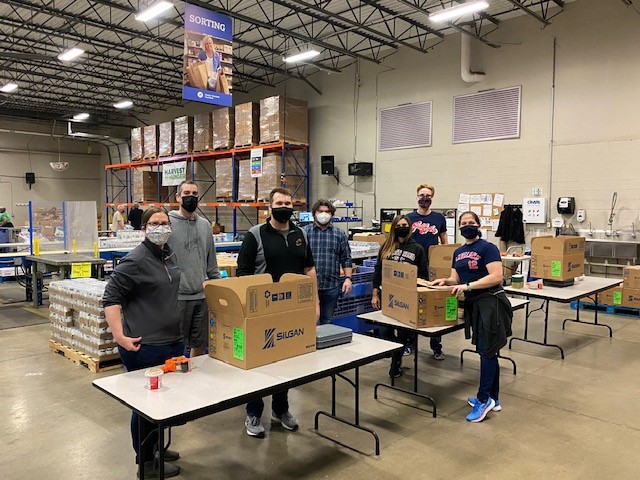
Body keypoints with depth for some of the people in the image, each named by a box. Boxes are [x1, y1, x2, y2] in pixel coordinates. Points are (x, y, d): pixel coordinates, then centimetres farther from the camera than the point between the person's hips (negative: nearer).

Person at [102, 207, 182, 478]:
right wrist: (119, 335, -22)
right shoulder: (135, 261, -15)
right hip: (145, 347, -8)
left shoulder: (170, 256, 10)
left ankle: (156, 446, 39)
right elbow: (111, 298, -14)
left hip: (174, 342, 8)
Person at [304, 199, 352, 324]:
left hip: (332, 286, 2)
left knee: (328, 321, 12)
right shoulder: (304, 232, 2)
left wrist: (347, 278, -1)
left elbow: (346, 259, 9)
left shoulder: (339, 234, 8)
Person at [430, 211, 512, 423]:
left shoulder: (487, 248, -9)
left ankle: (483, 399, 4)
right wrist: (445, 281, -6)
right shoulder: (458, 252, 15)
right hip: (473, 304, 8)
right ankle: (493, 399, 24)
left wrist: (468, 286, -22)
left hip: (490, 304, -8)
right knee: (488, 353, 14)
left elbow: (496, 277, -18)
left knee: (487, 352, -5)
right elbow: (456, 279, 16)